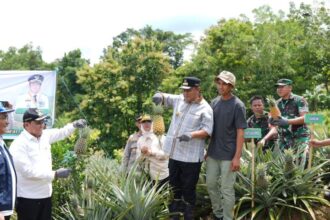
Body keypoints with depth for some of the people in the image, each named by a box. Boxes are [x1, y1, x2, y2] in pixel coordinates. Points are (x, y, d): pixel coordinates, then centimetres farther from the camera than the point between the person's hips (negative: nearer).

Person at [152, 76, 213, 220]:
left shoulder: (205, 108, -8)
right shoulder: (179, 100, 9)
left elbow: (207, 131, -14)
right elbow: (164, 98, 16)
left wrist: (191, 135, -30)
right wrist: (159, 95, -9)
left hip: (191, 156, -6)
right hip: (174, 153, 6)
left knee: (188, 189, 2)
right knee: (174, 186, 16)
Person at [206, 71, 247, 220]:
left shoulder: (237, 105, -11)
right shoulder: (214, 102, 6)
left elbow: (240, 132, -12)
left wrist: (237, 157, -16)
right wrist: (206, 150, 11)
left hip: (228, 155, -6)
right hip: (212, 153, 6)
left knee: (227, 190, 3)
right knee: (211, 185, 15)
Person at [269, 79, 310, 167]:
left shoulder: (299, 100, -3)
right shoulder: (277, 103, 14)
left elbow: (305, 118, -12)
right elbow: (273, 121, 15)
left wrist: (287, 121, -24)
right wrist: (272, 121, -10)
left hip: (300, 137, -5)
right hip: (283, 139, 5)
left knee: (300, 162, -14)